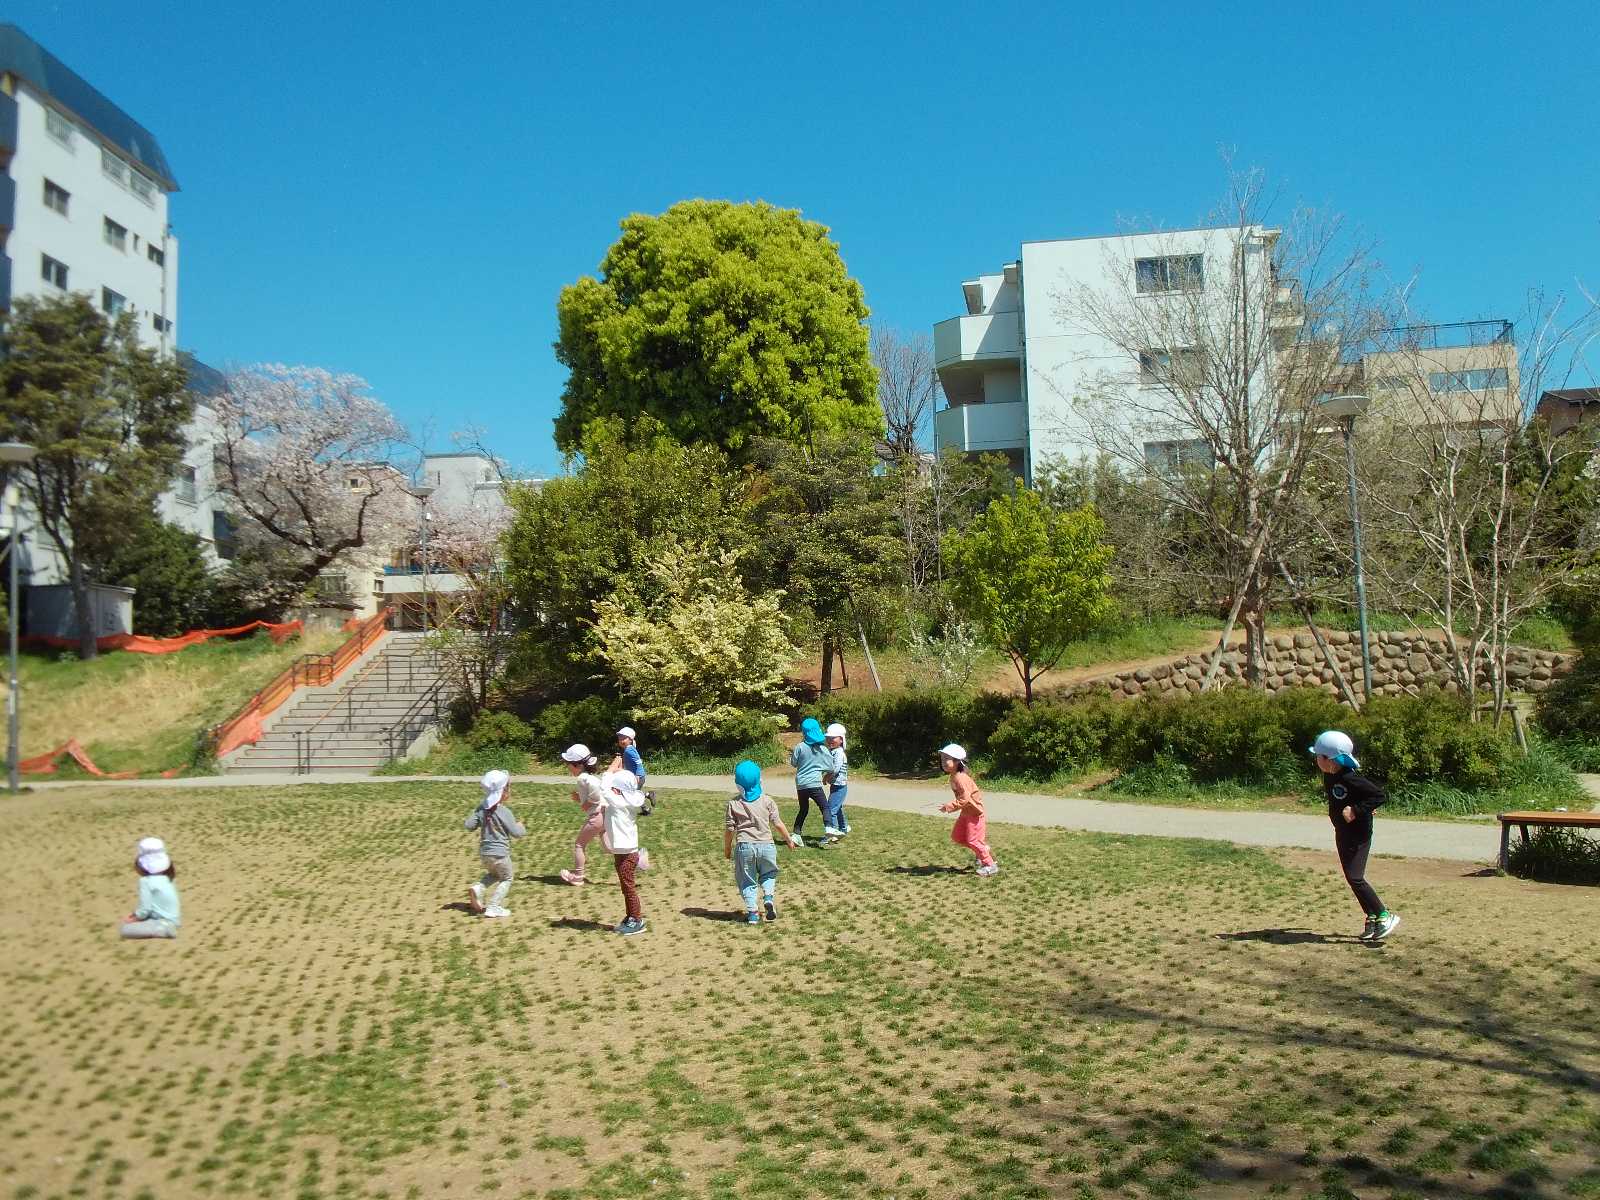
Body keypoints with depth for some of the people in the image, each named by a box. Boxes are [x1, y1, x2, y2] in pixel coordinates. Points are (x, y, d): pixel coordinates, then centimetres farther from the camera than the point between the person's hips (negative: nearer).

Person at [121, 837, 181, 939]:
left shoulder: (146, 881, -16)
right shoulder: (165, 878, 8)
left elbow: (145, 909, -17)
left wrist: (132, 919, -1)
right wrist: (135, 914, 18)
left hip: (164, 923, -9)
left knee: (125, 929, -13)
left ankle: (164, 930, -17)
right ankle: (166, 929, 7)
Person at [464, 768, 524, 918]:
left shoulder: (481, 807, -2)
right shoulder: (505, 812, -18)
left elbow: (467, 825, -3)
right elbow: (516, 833, -14)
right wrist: (520, 826, 8)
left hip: (483, 852, 6)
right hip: (500, 853, -6)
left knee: (494, 874, 30)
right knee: (507, 878, 15)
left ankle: (477, 889, 5)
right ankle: (493, 907, 6)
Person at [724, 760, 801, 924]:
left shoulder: (734, 803, 0)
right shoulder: (767, 801, 2)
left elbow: (729, 829, 1)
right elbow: (777, 824, 3)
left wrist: (727, 849, 14)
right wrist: (789, 839, 17)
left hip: (744, 846, -1)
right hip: (766, 845, 1)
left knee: (747, 880, 12)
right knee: (768, 875, 22)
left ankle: (752, 912, 4)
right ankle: (769, 896, -4)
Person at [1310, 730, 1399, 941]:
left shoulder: (1350, 778, -25)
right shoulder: (1328, 775, 2)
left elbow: (1380, 795, -25)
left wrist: (1357, 810, -28)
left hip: (1359, 833, -9)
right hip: (1342, 833, 9)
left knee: (1355, 878, -12)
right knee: (1351, 878, 12)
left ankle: (1385, 916, 0)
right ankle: (1372, 918, 23)